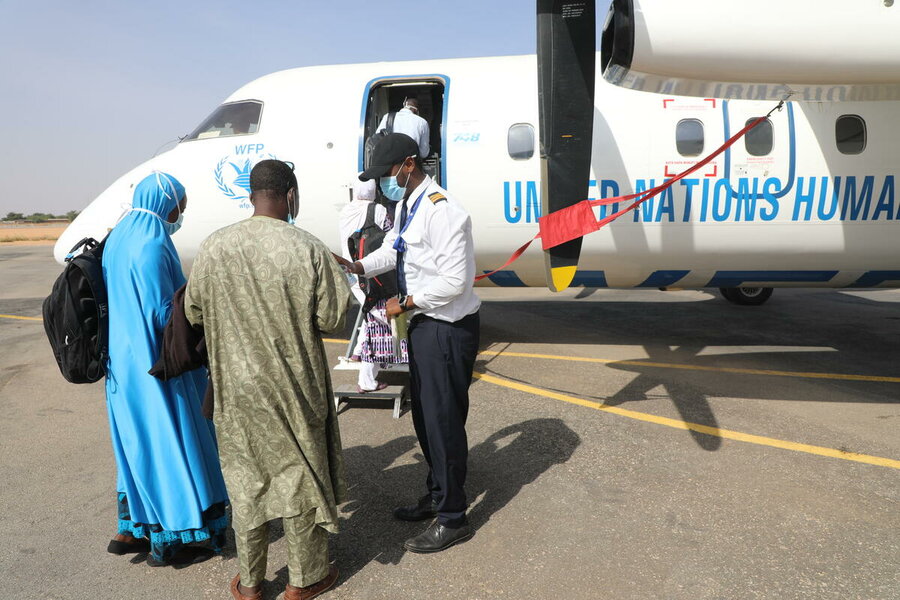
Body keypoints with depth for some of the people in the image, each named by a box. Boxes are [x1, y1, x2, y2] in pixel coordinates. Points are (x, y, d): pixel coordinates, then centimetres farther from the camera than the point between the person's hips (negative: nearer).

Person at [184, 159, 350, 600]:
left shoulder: (213, 248, -7)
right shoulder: (308, 250, -16)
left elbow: (194, 312, 4)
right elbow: (331, 319, -12)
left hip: (237, 386, 3)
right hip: (295, 387, -2)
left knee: (245, 479, 17)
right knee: (300, 472, 14)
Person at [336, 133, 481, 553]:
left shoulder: (441, 211, -22)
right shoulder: (408, 207, 9)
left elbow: (454, 282, -25)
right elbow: (392, 250, 19)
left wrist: (405, 304, -15)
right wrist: (357, 267, 2)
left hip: (448, 329, -10)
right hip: (424, 323, 10)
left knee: (443, 420, 1)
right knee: (424, 415, 20)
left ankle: (452, 518, 20)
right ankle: (436, 495, 40)